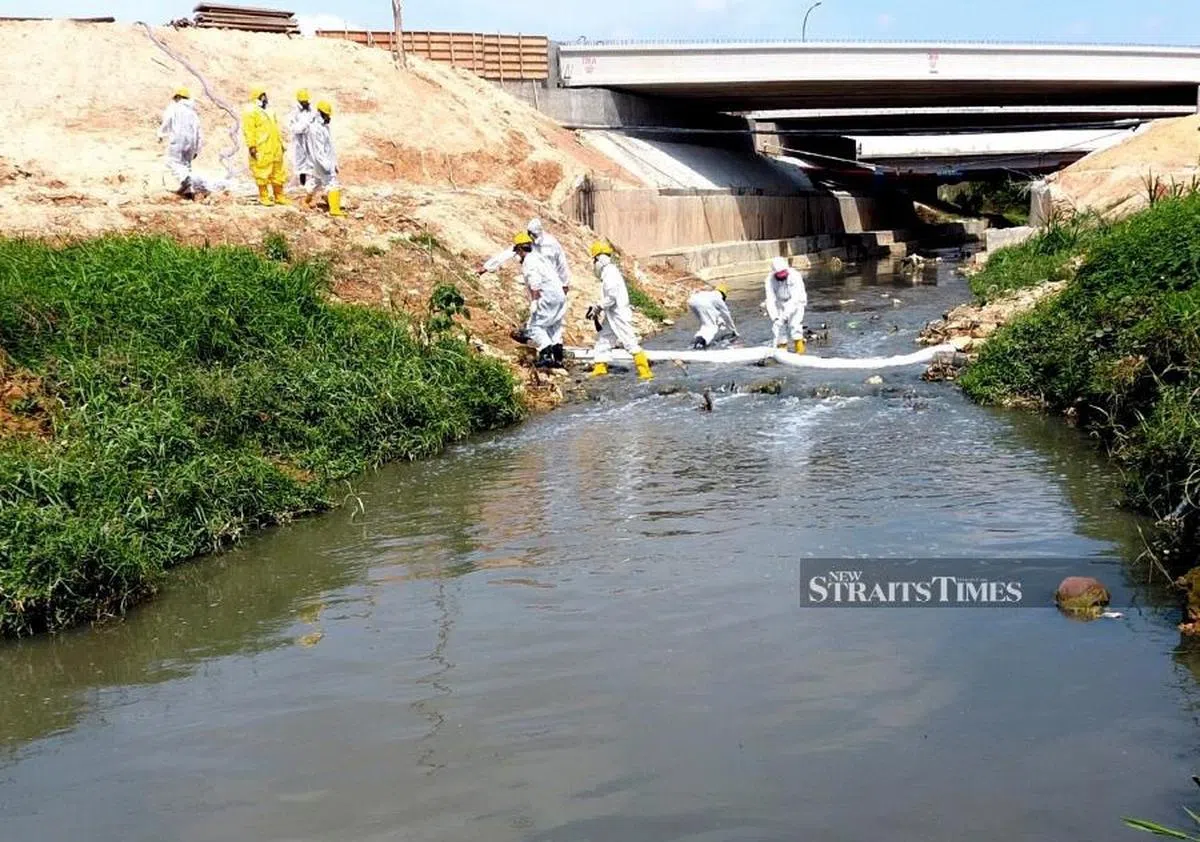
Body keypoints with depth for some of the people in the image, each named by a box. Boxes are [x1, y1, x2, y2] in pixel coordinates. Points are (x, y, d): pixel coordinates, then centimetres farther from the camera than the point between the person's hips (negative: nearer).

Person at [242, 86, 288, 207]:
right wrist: (252, 146, -20)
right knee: (262, 174, -4)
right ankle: (264, 197, 3)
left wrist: (281, 143, 21)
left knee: (278, 173, 10)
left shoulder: (269, 111, 19)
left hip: (275, 149, 8)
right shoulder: (250, 111, -7)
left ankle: (279, 196, 17)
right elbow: (249, 131, -14)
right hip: (261, 150, -8)